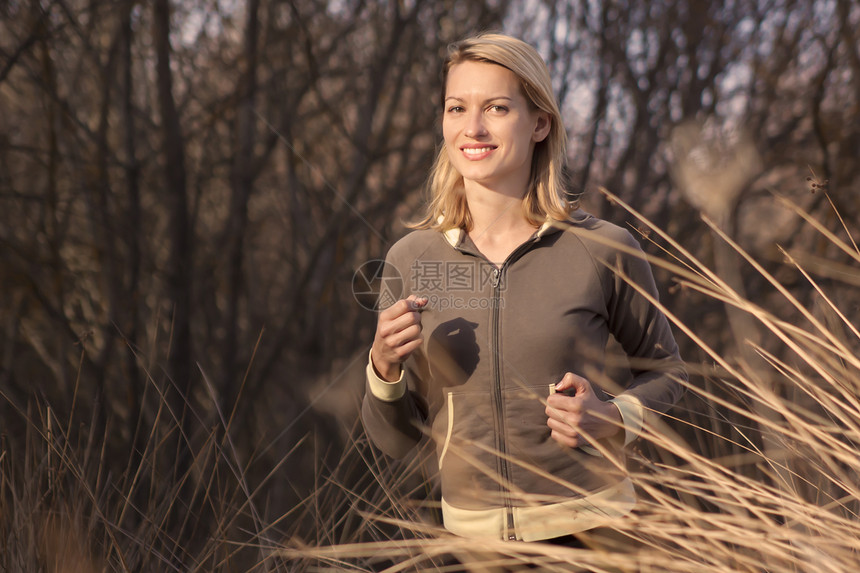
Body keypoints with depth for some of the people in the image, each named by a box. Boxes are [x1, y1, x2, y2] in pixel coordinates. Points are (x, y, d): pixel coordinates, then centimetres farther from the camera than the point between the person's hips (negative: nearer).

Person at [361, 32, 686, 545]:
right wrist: (385, 367, -15)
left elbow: (664, 370, 6)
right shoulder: (411, 260, -2)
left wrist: (611, 419, -13)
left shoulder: (603, 250, -9)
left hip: (589, 532, -2)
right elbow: (395, 439, 4)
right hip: (470, 533, 2)